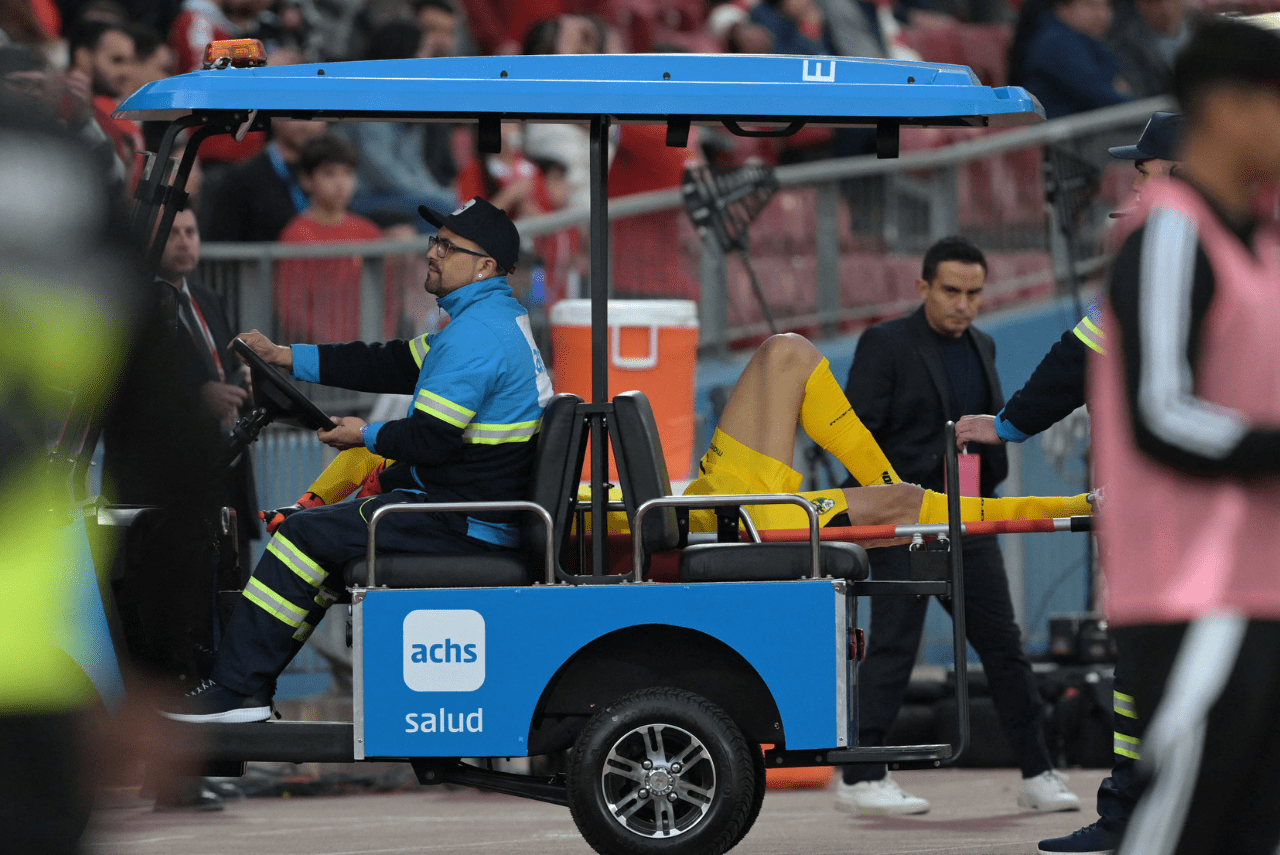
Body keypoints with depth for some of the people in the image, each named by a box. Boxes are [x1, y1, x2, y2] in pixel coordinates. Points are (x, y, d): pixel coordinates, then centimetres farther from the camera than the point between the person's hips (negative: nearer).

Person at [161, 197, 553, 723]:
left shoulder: (476, 336, -19)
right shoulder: (494, 319, 16)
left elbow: (430, 439, -24)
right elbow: (393, 365, 18)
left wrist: (367, 436, -4)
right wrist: (284, 357, 15)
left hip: (460, 523, -11)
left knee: (305, 537, -13)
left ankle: (237, 689, -10)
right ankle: (246, 684, 16)